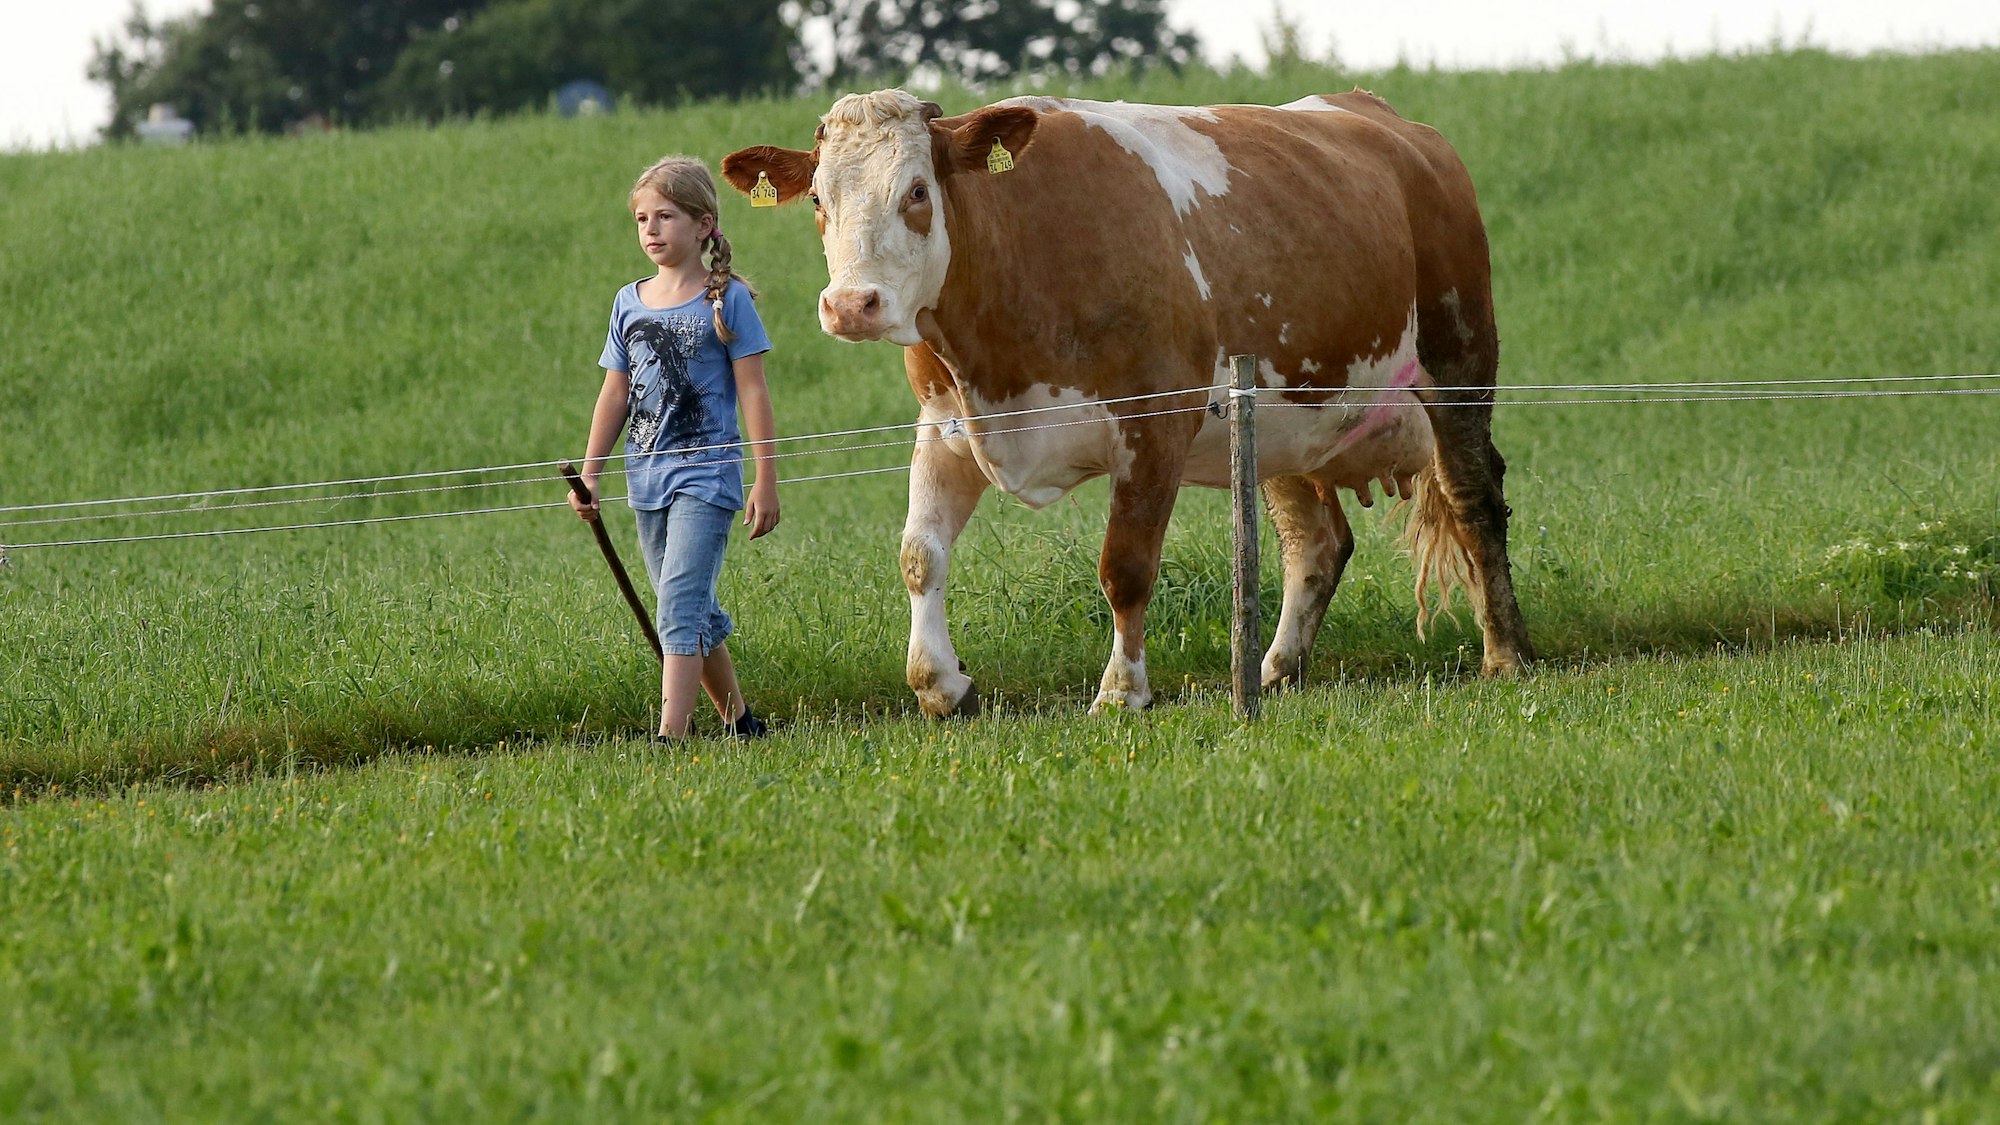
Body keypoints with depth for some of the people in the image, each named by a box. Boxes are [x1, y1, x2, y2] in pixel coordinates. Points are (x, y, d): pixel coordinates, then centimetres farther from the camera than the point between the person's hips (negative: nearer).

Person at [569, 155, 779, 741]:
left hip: (705, 475, -6)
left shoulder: (725, 300, -4)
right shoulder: (630, 303, 10)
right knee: (695, 613, 12)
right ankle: (739, 721, 26)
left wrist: (766, 481, -8)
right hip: (648, 478, 6)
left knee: (681, 604, -17)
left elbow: (752, 391, -5)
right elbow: (615, 395, 14)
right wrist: (589, 475, 9)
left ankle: (670, 735, -23)